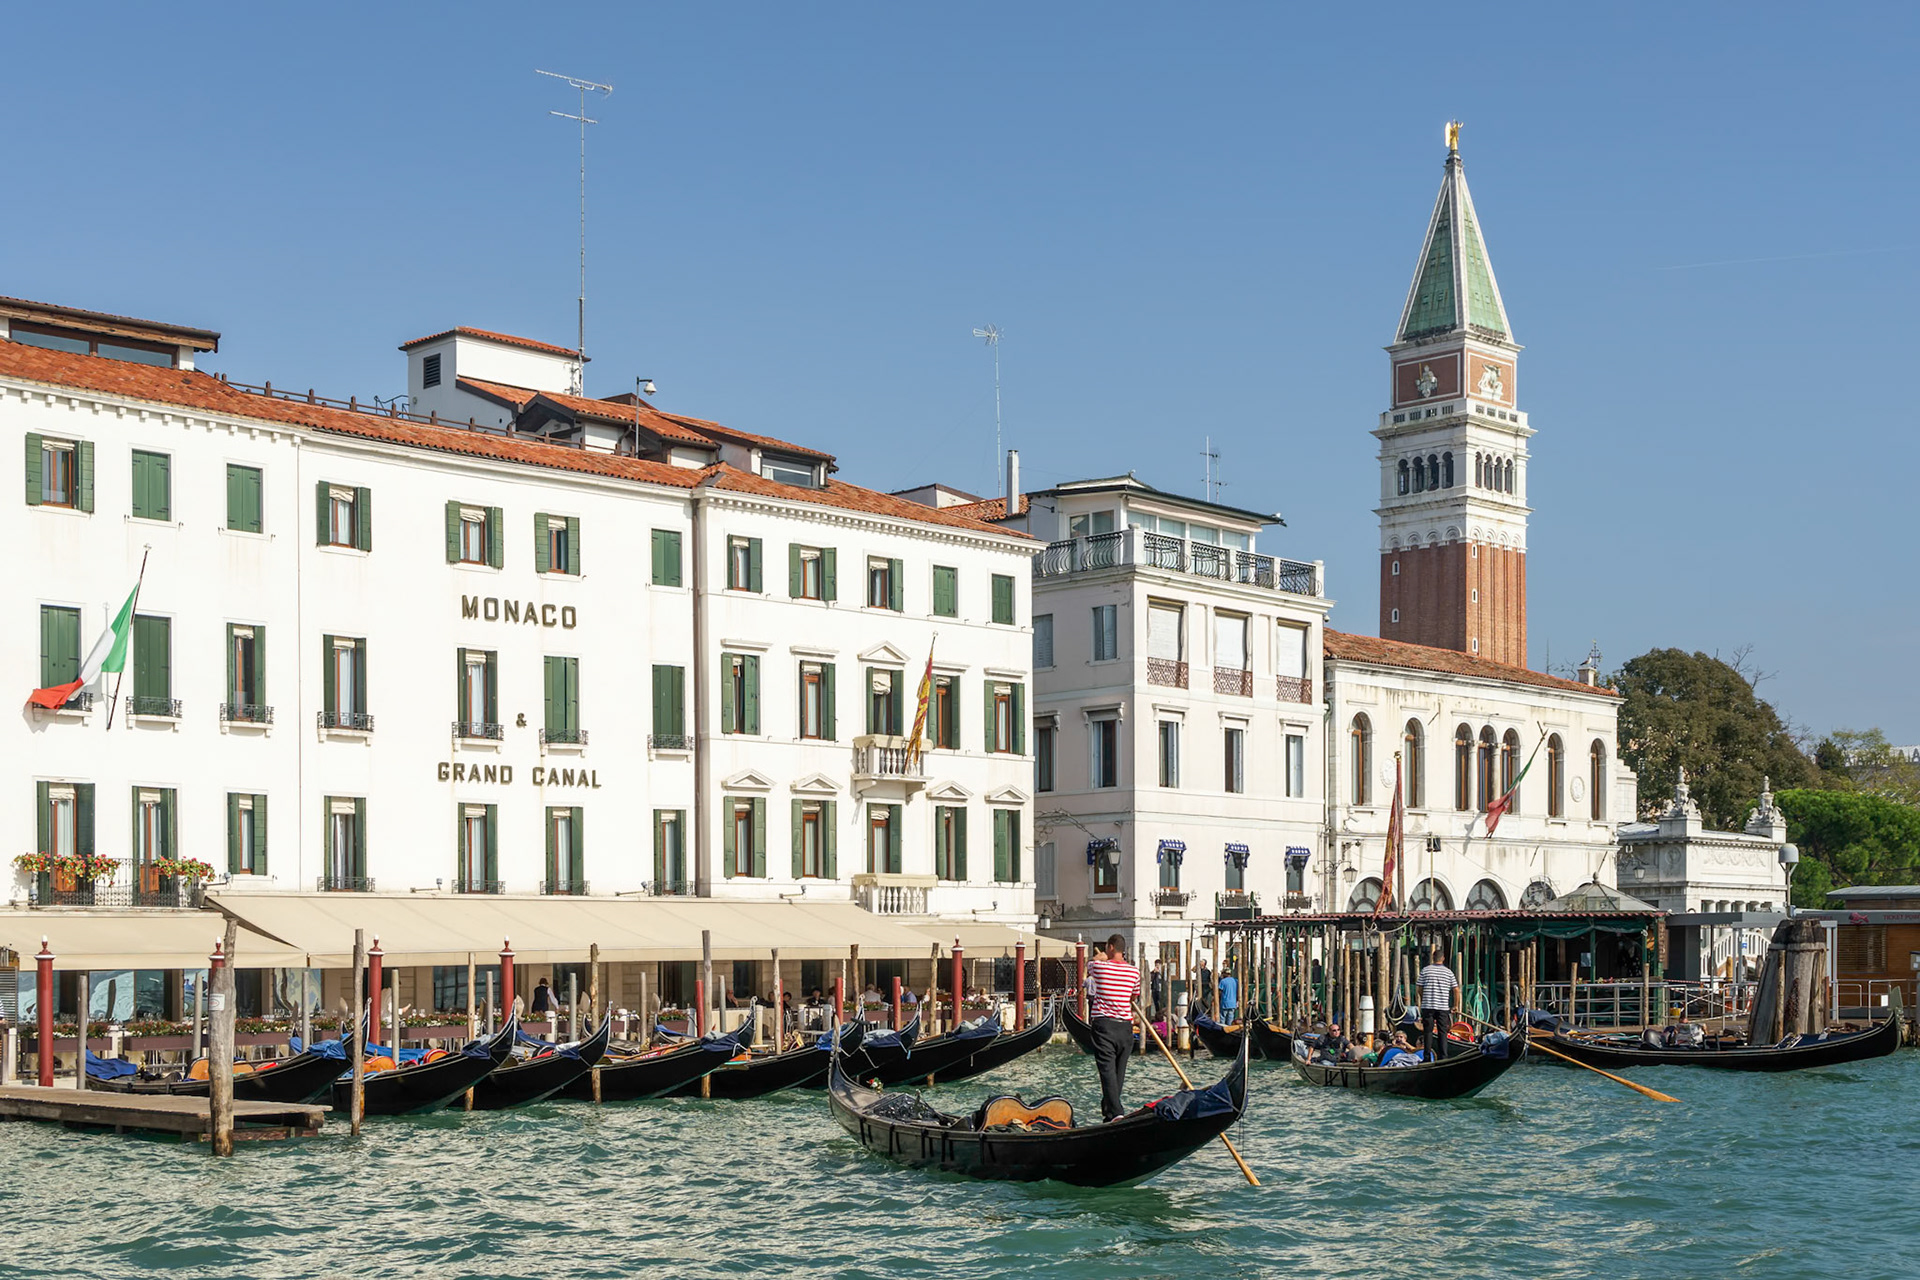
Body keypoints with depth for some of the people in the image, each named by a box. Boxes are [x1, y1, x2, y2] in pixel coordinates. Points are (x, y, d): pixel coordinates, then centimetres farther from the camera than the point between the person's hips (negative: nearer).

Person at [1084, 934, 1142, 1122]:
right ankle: (1109, 1109, 22)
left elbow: (1090, 963, 23)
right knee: (1119, 1070, 13)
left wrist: (1100, 958, 41)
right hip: (1125, 1026, 3)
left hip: (1103, 1024, -3)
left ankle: (1115, 1112, -24)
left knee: (1107, 1068, -10)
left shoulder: (1099, 967, -4)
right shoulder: (1134, 972, 4)